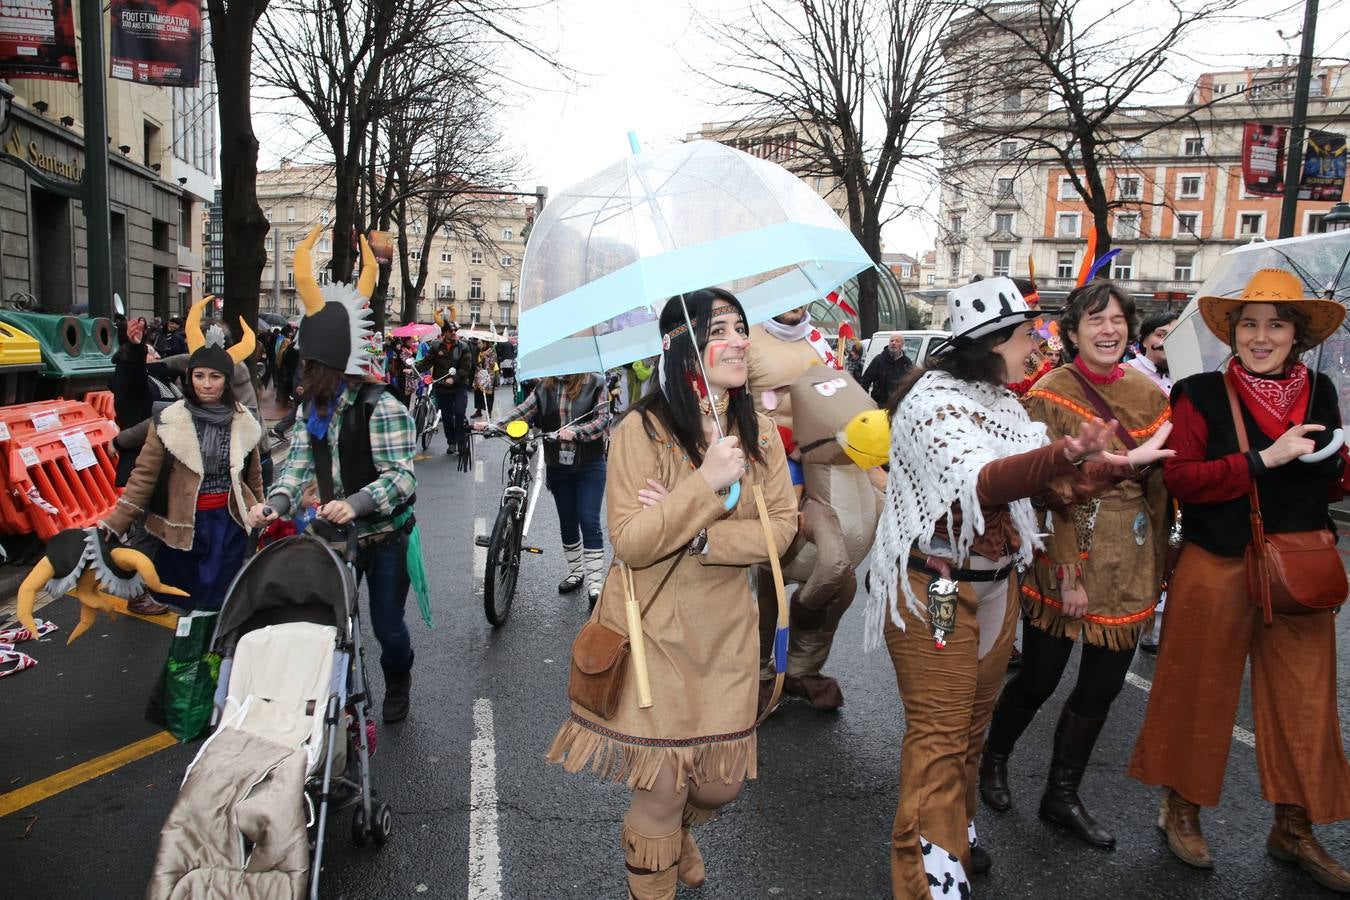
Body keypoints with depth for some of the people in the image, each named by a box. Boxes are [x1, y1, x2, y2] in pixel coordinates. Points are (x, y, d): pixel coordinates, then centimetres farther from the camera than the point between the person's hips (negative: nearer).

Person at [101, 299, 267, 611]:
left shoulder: (243, 421, 2)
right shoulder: (168, 421, -7)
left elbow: (253, 474, 13)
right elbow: (144, 476, -7)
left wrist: (258, 511, 18)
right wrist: (115, 523, -12)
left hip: (230, 524, 2)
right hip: (183, 524, -2)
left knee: (221, 598, 8)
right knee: (182, 600, 8)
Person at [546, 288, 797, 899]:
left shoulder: (760, 432, 0)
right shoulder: (641, 430, -15)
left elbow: (781, 527, -7)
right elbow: (630, 544, -20)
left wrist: (699, 537, -21)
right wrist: (706, 484, -29)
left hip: (726, 632, 4)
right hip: (655, 632, -4)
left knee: (721, 784, 14)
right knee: (661, 790, 5)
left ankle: (679, 831, 51)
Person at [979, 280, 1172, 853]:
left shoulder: (1149, 395, 6)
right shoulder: (1050, 394, -8)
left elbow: (1159, 485, 11)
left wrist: (1158, 564, 8)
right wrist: (1068, 571, -16)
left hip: (1131, 561, 5)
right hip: (1064, 552, -5)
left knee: (1104, 685, 11)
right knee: (1039, 678, 4)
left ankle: (1062, 796, 30)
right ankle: (993, 760, 33)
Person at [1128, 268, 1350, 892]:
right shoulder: (1201, 394, -8)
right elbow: (1179, 479, -17)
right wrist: (1264, 459, -22)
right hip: (1218, 567, -5)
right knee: (1201, 694, 9)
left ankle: (1293, 828, 32)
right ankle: (1181, 811, 30)